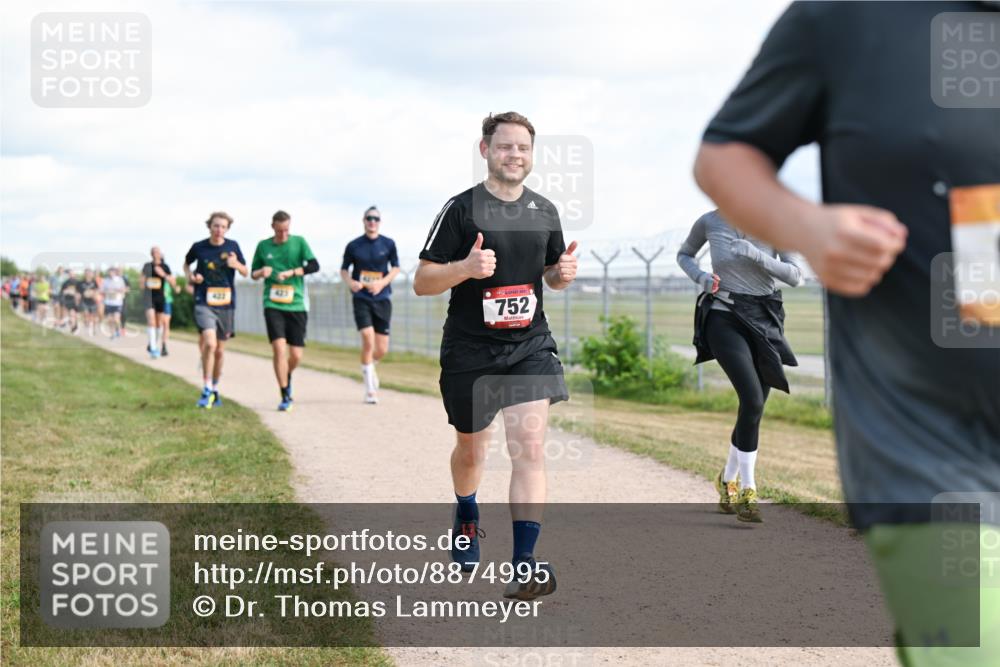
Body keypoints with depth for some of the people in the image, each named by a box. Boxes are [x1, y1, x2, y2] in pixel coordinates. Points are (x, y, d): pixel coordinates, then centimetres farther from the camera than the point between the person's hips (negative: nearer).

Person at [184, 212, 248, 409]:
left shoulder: (232, 246, 1)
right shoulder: (199, 247, -1)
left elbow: (246, 273, 6)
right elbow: (186, 264, 18)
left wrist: (236, 264, -15)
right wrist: (190, 277, -2)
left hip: (225, 304, 2)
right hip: (204, 303, -2)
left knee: (219, 350, 11)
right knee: (209, 343, -22)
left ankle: (215, 389, 30)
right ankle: (207, 390, -12)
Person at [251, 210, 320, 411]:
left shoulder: (299, 242, 3)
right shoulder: (263, 246, 7)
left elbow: (314, 266, -7)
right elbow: (253, 272, 17)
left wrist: (290, 272, -17)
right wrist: (261, 272, -6)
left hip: (297, 305, 0)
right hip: (273, 305, 0)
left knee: (296, 355, 0)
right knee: (279, 349, -15)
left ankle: (287, 378, 34)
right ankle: (285, 397, -7)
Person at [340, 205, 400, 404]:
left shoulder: (388, 244, 2)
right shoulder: (354, 246, 1)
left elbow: (396, 268, 8)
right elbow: (344, 269, 10)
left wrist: (382, 283, -10)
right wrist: (350, 282, -12)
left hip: (382, 299, 2)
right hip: (361, 299, -2)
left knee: (382, 349, 2)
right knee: (368, 341, -17)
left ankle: (370, 366, 39)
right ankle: (370, 390, -7)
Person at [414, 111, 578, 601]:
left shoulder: (545, 212, 7)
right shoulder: (461, 209, -7)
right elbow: (421, 282, -8)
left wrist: (563, 274, -3)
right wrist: (466, 267, -26)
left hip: (530, 346, 2)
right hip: (469, 351, -2)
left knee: (530, 445, -15)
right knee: (470, 449, 16)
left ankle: (524, 564, -17)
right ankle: (466, 518, 48)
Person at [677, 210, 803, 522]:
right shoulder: (709, 222, -3)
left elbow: (796, 276, -8)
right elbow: (684, 254, 16)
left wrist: (756, 255, -22)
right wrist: (700, 277, -6)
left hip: (763, 321, 3)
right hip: (725, 319, -3)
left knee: (753, 409, 9)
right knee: (752, 402, -22)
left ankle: (728, 480, 34)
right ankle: (747, 492, -15)